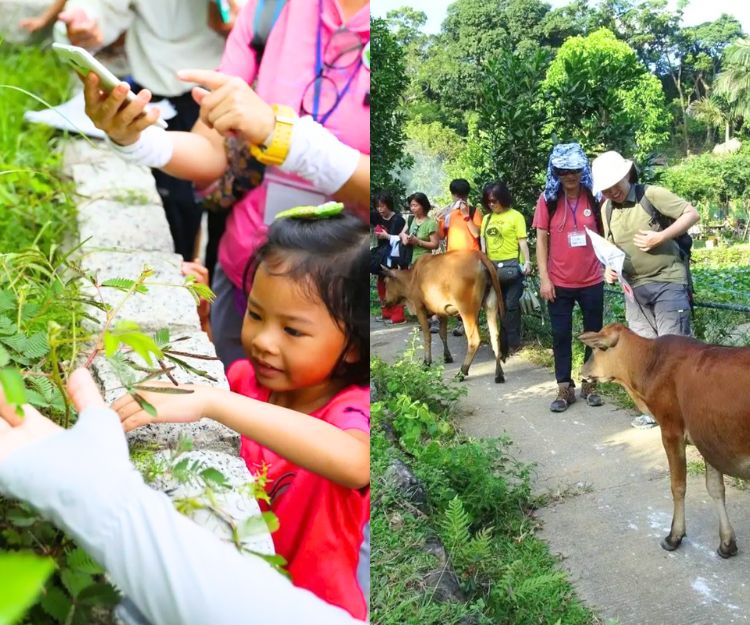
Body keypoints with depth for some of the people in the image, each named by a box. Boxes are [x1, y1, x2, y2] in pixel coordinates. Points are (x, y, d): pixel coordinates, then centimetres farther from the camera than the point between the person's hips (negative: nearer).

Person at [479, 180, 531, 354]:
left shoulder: (515, 216, -3)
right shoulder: (487, 218, 12)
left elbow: (522, 241, -8)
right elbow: (483, 241, 13)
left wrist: (527, 262, -16)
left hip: (511, 265, -6)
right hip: (492, 266, 6)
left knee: (511, 304, -1)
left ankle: (513, 342, 7)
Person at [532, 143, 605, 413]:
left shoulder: (594, 197, -2)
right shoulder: (548, 199, -4)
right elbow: (541, 239, -2)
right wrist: (544, 278, -7)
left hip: (592, 281, 1)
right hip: (559, 283, -1)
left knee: (594, 334, 11)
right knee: (561, 336, 6)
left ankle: (590, 384, 27)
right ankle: (565, 388, 17)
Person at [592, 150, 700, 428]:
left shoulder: (652, 195, -9)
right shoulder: (606, 209, 8)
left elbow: (692, 214, -10)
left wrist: (660, 237, -19)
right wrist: (610, 267, -2)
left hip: (667, 282, -6)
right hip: (634, 287, 6)